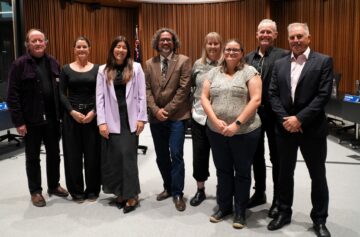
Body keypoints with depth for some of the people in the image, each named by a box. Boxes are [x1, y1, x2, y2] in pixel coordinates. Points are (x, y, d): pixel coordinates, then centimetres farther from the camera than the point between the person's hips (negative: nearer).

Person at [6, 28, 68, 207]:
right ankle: (35, 191, 23)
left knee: (54, 154, 14)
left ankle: (54, 186, 32)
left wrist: (61, 114, 4)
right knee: (32, 157, 9)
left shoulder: (53, 63, 7)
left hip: (52, 118, 4)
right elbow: (13, 95, -10)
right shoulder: (19, 64, -7)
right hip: (31, 120, -4)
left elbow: (60, 90, 10)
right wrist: (18, 121, -13)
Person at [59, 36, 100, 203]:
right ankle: (76, 191, 19)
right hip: (71, 115, 0)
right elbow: (62, 94, 1)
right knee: (73, 154, 4)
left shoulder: (97, 69, 4)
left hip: (92, 115, 0)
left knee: (92, 153, 3)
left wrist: (93, 112, -12)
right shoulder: (66, 69, 4)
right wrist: (72, 111, -12)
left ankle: (92, 190, 19)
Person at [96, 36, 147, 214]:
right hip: (112, 120, 1)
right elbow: (100, 97, 2)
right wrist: (101, 121, -5)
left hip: (130, 119, -1)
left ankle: (131, 195, 4)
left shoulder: (136, 68, 4)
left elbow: (141, 95, 1)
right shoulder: (103, 70, 6)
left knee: (128, 155, -4)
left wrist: (141, 118, -5)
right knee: (114, 156, 3)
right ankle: (120, 193, 17)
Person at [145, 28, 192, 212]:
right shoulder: (150, 64, 10)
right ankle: (168, 187, 29)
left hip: (176, 116, -4)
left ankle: (177, 193, 7)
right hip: (156, 117, 4)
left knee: (176, 154, -6)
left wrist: (168, 110, -13)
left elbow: (183, 89, -9)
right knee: (161, 156, 12)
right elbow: (147, 89, 5)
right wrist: (155, 110, -9)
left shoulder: (184, 61, -2)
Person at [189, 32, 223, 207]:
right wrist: (191, 106, 9)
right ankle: (200, 190, 25)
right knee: (199, 153, 9)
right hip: (199, 116, 3)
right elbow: (191, 86, 15)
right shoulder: (197, 64, 6)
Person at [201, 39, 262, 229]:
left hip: (244, 132, -3)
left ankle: (240, 211, 26)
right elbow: (204, 98, 3)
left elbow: (256, 100, -11)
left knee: (242, 171, 10)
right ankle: (224, 206, 34)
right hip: (216, 131, 4)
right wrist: (215, 121, -12)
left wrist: (237, 123, -18)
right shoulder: (213, 72, 8)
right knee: (222, 170, 16)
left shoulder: (249, 71, -3)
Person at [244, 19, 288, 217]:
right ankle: (259, 192, 32)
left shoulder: (283, 56, -7)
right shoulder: (248, 57, 9)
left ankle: (278, 199, 21)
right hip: (253, 113, 5)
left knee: (276, 158, 7)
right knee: (256, 155, 15)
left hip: (274, 114, -5)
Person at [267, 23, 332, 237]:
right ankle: (284, 213, 31)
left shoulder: (323, 61, -3)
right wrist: (284, 119, -11)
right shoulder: (280, 64, 9)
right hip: (285, 127, 4)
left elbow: (323, 95, -12)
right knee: (285, 173, 14)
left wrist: (299, 119, -17)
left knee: (318, 176, 8)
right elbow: (273, 94, 3)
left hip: (312, 129, -3)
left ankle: (319, 220, 25)